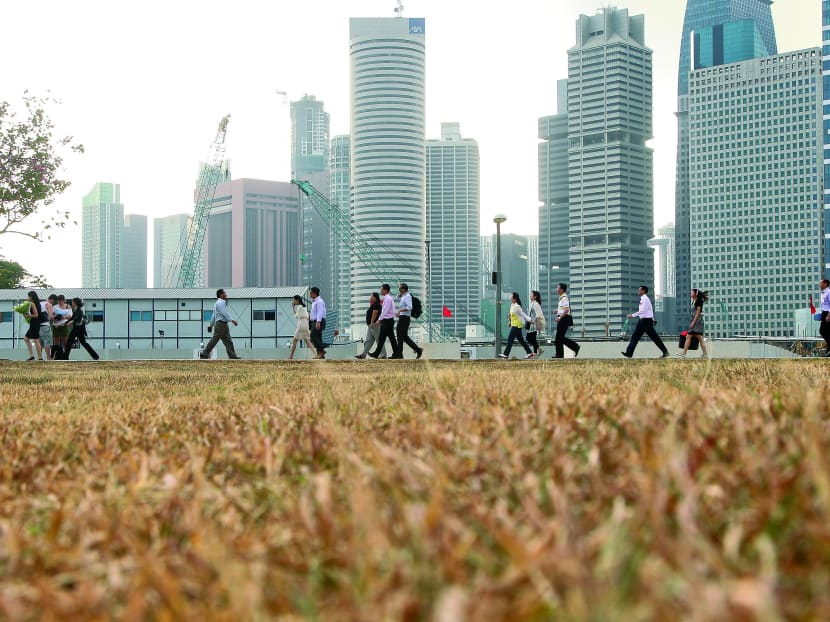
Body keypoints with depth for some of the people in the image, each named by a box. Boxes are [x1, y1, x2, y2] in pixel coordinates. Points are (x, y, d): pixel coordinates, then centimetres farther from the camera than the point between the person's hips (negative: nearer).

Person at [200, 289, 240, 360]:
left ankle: (232, 356, -1)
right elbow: (224, 313, -20)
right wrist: (232, 320, -25)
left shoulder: (222, 303, 22)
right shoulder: (220, 303, -9)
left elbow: (214, 316, 25)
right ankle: (204, 354, -3)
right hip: (221, 324, -10)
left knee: (228, 341, 3)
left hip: (224, 325, 10)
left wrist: (211, 325, 27)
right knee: (214, 340, -7)